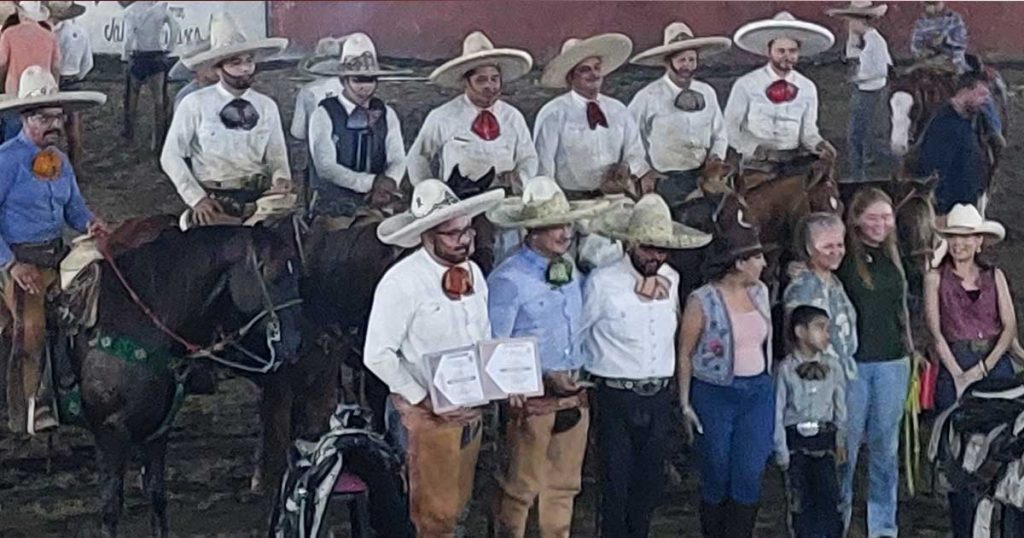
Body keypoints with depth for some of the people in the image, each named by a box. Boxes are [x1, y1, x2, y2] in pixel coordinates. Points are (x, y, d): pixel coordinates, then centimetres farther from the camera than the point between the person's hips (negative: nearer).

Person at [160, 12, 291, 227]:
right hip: (214, 199, -4)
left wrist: (281, 177, -10)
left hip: (260, 197, 4)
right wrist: (196, 198, -9)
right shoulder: (195, 104, -1)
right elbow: (171, 156, 1)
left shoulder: (267, 106, 9)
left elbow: (277, 153, 12)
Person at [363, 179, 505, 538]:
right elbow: (377, 355, -18)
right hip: (427, 414, -6)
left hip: (470, 411, 6)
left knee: (456, 505, 18)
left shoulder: (473, 273, 2)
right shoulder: (402, 282, -18)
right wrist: (424, 401, -16)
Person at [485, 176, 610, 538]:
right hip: (533, 397, -6)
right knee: (521, 487, 3)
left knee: (564, 484, 16)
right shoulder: (508, 279, -13)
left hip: (574, 395, 6)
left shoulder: (571, 269, 9)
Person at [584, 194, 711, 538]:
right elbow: (578, 334, -2)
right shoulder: (602, 282, -12)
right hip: (616, 397, -5)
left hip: (659, 397, 5)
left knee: (650, 485, 14)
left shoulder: (671, 279, 4)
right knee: (616, 486, 1)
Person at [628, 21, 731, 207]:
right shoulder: (648, 97, -5)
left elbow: (719, 135, 20)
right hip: (667, 181, -4)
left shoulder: (707, 93, 9)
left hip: (705, 176, 4)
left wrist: (716, 156, 2)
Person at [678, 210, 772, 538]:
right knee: (717, 475, 7)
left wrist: (766, 382, 13)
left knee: (750, 474, 0)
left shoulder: (760, 292, 6)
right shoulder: (702, 301, -11)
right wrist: (685, 402, -8)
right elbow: (684, 354, -6)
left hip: (758, 391, 4)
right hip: (715, 395, -4)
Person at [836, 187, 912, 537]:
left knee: (886, 444, 10)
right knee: (847, 443, 2)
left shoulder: (891, 255, 10)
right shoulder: (843, 257, -6)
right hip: (852, 363, -5)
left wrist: (908, 349, 19)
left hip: (892, 361, 5)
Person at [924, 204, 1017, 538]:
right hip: (954, 364, -1)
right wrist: (958, 375, -10)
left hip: (995, 363, 1)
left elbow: (1010, 327, 2)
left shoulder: (994, 276, 8)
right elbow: (935, 331, -2)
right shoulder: (936, 278, 4)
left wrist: (983, 368, -9)